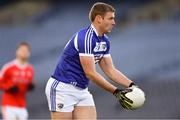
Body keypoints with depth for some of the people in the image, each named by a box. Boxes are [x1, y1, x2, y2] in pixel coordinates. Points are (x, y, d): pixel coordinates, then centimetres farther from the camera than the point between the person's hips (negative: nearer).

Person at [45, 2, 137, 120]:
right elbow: (90, 73, -24)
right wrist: (116, 92, -24)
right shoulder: (85, 38, -22)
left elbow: (110, 70, 10)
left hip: (82, 90, 9)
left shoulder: (104, 41, 7)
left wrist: (131, 85, -4)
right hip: (63, 88, -9)